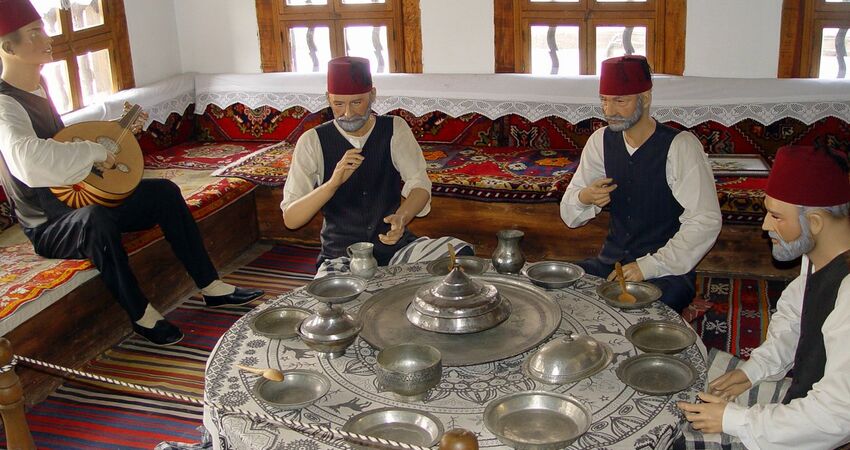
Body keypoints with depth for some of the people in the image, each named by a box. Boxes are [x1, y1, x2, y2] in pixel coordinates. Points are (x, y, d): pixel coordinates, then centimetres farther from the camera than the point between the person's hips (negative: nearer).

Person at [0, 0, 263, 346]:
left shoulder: (37, 89, 7)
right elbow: (29, 161, -45)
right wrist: (94, 151, -33)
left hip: (79, 202, 10)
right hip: (48, 228, -9)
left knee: (164, 191, 0)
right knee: (95, 219, -39)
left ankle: (210, 286, 3)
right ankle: (140, 314, -22)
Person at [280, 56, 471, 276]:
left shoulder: (395, 129, 3)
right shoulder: (313, 142, -4)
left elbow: (420, 186, -7)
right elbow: (290, 219, -10)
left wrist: (401, 218, -31)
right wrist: (333, 182, -27)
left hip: (396, 246, 2)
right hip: (341, 256, -2)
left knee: (461, 253, -24)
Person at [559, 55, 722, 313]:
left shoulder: (680, 146, -12)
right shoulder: (601, 141, 4)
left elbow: (705, 223, -17)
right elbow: (569, 215, 7)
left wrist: (648, 266, -21)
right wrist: (584, 198, -18)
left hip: (666, 271, -5)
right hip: (612, 261, 5)